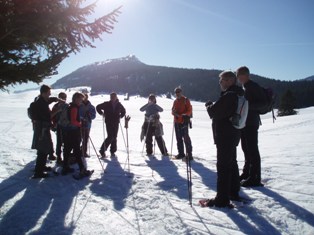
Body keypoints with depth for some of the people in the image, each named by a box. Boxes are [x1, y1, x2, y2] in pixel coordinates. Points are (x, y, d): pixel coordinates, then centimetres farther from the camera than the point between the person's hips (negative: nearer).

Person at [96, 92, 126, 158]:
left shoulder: (119, 105, 6)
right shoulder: (106, 104, -3)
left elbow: (123, 111, 23)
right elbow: (98, 107, 7)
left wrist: (120, 116, 10)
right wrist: (102, 113, 0)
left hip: (116, 123, 4)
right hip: (109, 122, -3)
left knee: (114, 137, 6)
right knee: (110, 137, -12)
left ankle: (113, 151, 17)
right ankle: (102, 150, -3)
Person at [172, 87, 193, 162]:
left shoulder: (185, 100, -2)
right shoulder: (175, 101, 16)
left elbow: (189, 110, -8)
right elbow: (173, 110, 18)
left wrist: (185, 115, -24)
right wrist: (174, 113, -4)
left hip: (184, 122, -7)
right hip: (177, 122, 7)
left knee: (186, 138, -10)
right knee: (178, 138, 11)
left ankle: (189, 154, -7)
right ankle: (181, 153, 21)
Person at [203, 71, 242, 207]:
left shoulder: (229, 95, -20)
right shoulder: (237, 94, 13)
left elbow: (213, 112, -20)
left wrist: (209, 105, -1)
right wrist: (213, 106, 2)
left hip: (225, 136, -10)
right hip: (232, 135, 10)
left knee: (223, 166, -5)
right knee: (232, 163, 18)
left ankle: (222, 199, 1)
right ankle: (234, 193, 31)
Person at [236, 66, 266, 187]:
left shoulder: (254, 86, -10)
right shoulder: (243, 88, 16)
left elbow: (263, 102, -16)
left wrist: (248, 105, -24)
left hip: (251, 122, -9)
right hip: (243, 122, 9)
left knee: (252, 150, -6)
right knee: (246, 148, 15)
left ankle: (255, 178, 0)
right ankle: (247, 173, 27)